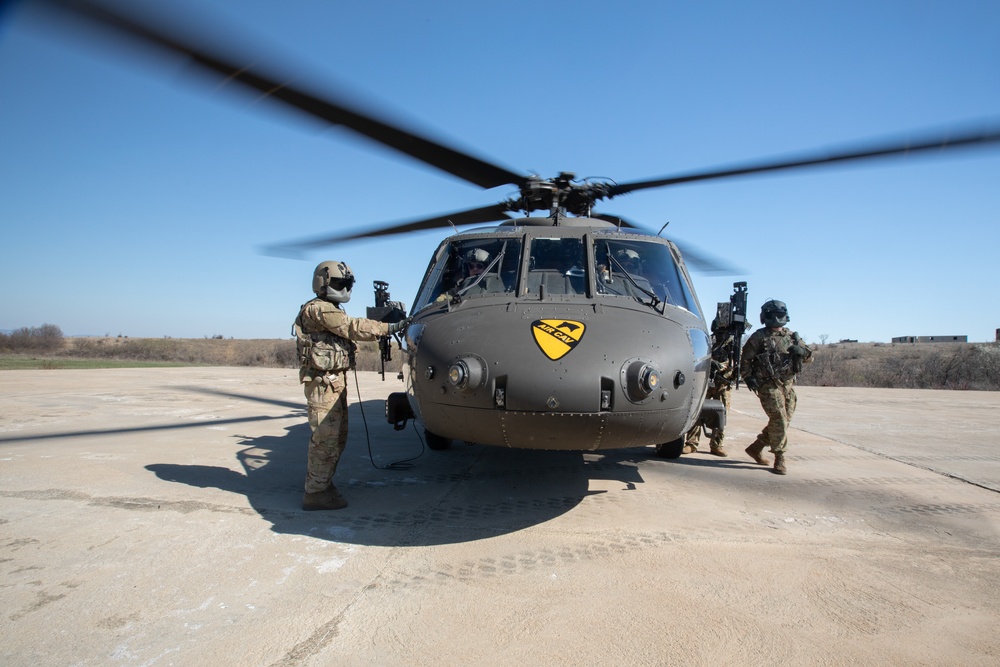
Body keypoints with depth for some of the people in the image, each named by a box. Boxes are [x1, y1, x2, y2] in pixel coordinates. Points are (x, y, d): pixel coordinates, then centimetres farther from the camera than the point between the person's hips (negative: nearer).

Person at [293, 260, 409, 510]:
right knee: (326, 437, -8)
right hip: (323, 381, -10)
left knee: (338, 436, 15)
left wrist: (383, 328, -1)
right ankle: (315, 493, -1)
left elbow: (348, 332, 12)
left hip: (336, 380, 10)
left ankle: (321, 483, 25)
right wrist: (389, 328, -16)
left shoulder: (332, 311, 21)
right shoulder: (318, 309, -11)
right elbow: (352, 327, -17)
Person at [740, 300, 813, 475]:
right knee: (779, 420, -13)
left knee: (784, 421, 10)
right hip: (769, 385, -6)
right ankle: (779, 457, -2)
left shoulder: (792, 337, 15)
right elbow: (746, 359, -2)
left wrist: (801, 351, -6)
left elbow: (810, 356, 17)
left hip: (788, 385, 6)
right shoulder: (759, 337, -1)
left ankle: (756, 447, 24)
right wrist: (748, 377, -14)